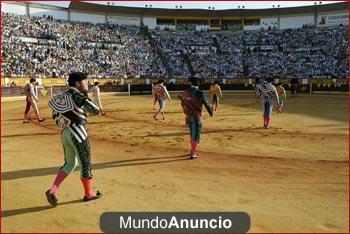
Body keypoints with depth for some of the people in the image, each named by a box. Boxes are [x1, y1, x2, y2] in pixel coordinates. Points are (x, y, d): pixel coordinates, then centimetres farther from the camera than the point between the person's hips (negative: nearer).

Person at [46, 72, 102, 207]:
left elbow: (55, 115, 16)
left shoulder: (62, 96, 10)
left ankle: (53, 190, 7)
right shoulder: (78, 96, -15)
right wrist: (85, 105, 1)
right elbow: (95, 111, -16)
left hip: (64, 133, 8)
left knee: (70, 163, 19)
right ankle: (88, 194, 22)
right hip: (78, 133, -8)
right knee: (85, 164, 8)